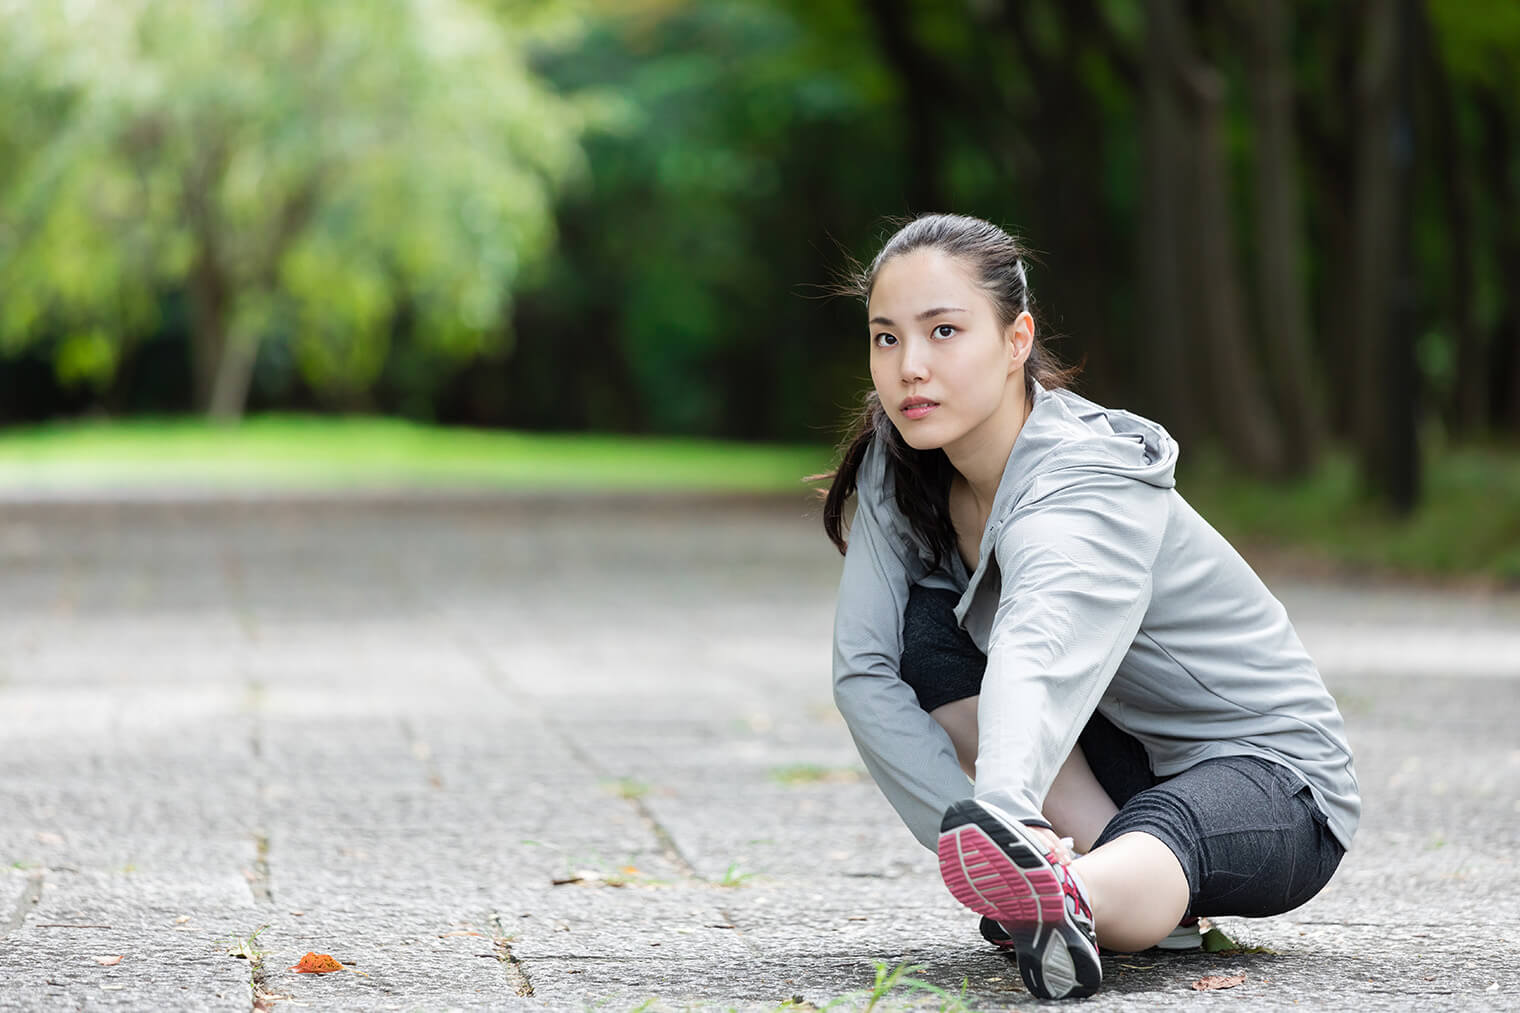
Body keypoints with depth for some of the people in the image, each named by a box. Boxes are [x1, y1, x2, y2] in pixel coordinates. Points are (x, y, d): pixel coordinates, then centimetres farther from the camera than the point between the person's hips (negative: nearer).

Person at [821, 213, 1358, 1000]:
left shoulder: (1084, 487, -30)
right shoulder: (898, 463, -9)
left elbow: (1035, 658, -52)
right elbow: (862, 671, -14)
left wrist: (1006, 810, -71)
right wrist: (978, 839, -28)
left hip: (1268, 772, -8)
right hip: (1121, 752, 8)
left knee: (1161, 832, -42)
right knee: (924, 629, -15)